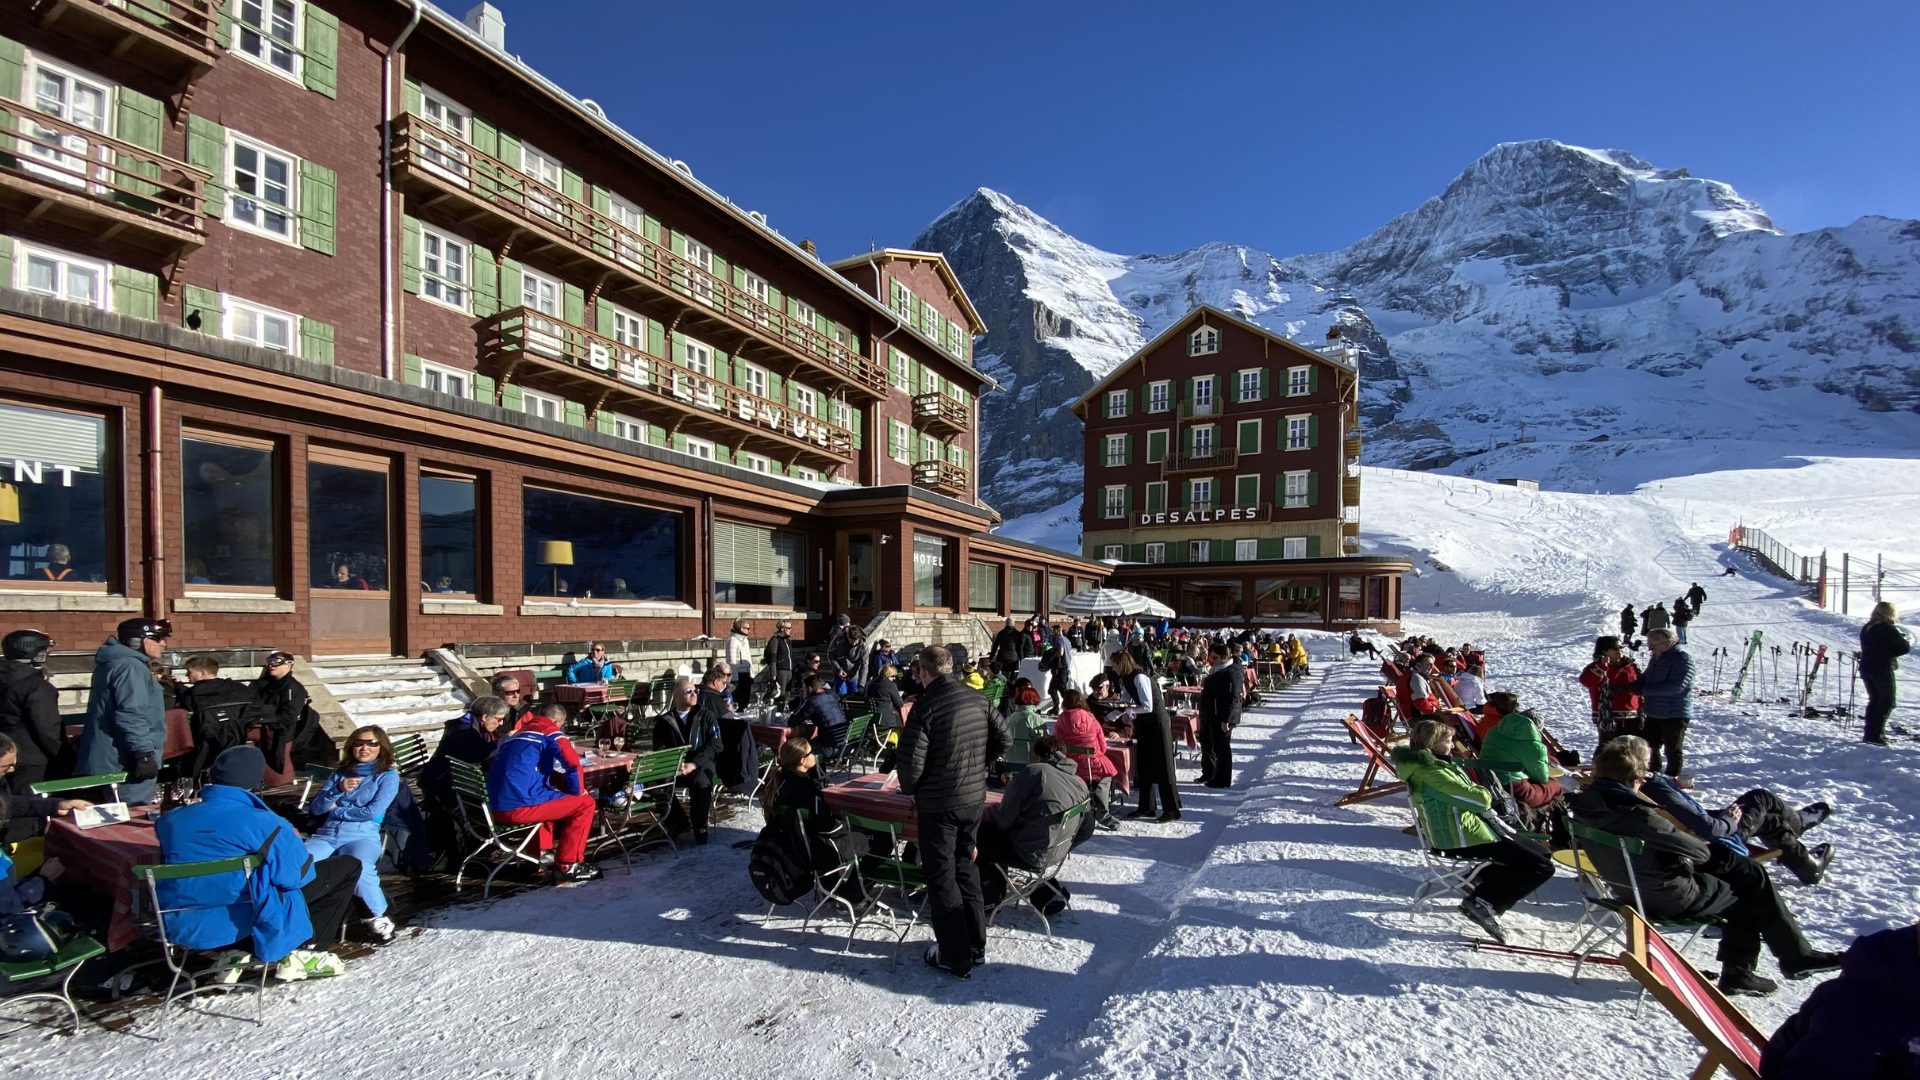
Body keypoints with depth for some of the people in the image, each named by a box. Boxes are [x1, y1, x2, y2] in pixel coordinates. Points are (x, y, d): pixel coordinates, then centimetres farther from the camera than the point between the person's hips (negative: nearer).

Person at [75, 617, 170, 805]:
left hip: (109, 762, 11)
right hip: (125, 764, -11)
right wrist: (145, 754, -24)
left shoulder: (112, 663, 18)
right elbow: (131, 715, -25)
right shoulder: (129, 667, -17)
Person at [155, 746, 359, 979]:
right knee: (348, 866, 6)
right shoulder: (259, 822, -19)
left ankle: (235, 954, 18)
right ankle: (302, 954, 5)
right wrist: (293, 843, 8)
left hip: (184, 926, 7)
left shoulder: (170, 819, -2)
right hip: (245, 921, -7)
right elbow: (293, 875, -14)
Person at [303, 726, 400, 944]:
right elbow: (315, 808, 12)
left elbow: (373, 811, -3)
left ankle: (379, 919, -20)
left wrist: (336, 810, 5)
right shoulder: (340, 773, 23)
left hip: (363, 836, -4)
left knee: (359, 869, -36)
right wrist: (338, 789, -5)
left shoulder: (388, 776, 10)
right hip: (326, 834, 4)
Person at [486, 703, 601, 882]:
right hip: (519, 806, -8)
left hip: (498, 807, 8)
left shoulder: (517, 734, 22)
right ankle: (567, 866, 6)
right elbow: (572, 762, -17)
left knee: (554, 798, 33)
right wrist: (578, 791, 0)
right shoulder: (550, 733, 0)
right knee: (585, 803, 4)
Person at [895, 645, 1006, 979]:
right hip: (974, 798, 6)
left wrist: (909, 789, -2)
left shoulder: (925, 706, -20)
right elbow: (1001, 741, 7)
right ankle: (976, 945, 31)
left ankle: (955, 957, 16)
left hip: (938, 804, -6)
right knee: (966, 867, 21)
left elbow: (910, 761, -22)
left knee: (941, 876, 8)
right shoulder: (978, 699, -1)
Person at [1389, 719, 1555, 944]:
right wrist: (1484, 793, -1)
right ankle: (1486, 902, -6)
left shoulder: (1422, 764, 7)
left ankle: (1480, 881, 12)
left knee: (1541, 853, 18)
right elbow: (1479, 799, -23)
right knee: (1542, 867, -6)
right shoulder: (1433, 774, -25)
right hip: (1463, 841, -11)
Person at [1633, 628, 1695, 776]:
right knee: (1651, 747, 17)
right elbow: (1645, 678, 17)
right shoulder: (1656, 658, 10)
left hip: (1675, 715, -8)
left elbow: (1676, 686, -26)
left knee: (1672, 751, 3)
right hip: (1654, 713, 8)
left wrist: (1645, 691, -22)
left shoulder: (1682, 659, -17)